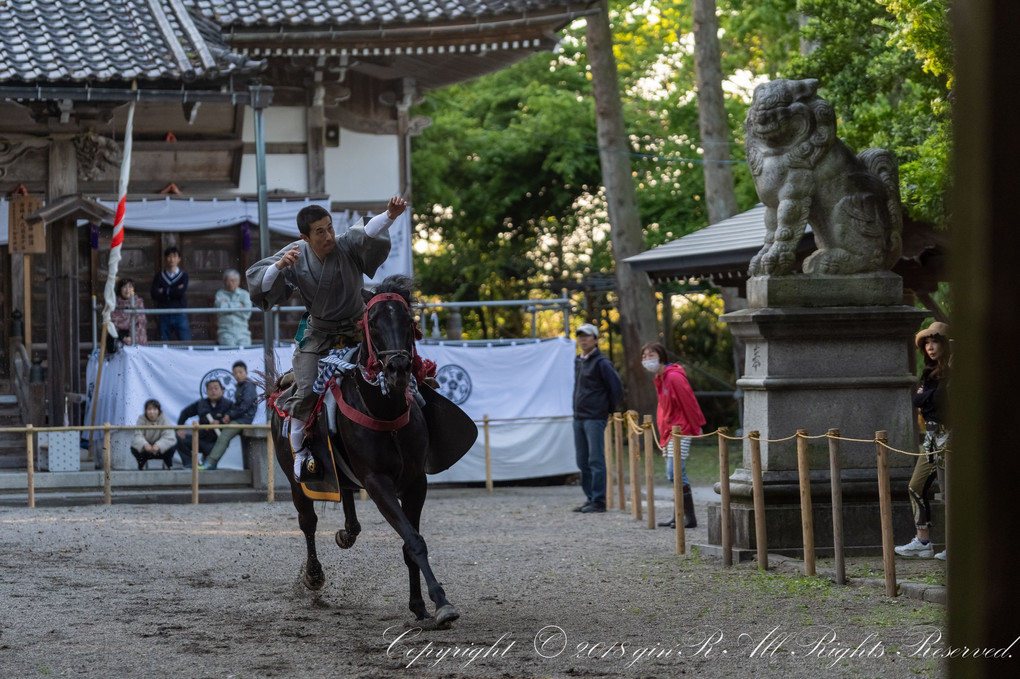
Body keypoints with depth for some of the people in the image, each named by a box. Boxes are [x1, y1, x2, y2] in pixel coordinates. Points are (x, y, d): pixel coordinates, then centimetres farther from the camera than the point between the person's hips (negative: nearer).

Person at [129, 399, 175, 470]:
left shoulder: (164, 419, -20)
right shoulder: (141, 419, -18)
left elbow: (169, 437, -31)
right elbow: (138, 435, -30)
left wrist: (158, 446, -50)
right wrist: (144, 445, -52)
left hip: (160, 450, 0)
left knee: (171, 447, -30)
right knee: (134, 449, -27)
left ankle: (167, 466, 3)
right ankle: (141, 464, 7)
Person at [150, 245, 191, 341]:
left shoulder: (183, 275, 8)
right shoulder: (159, 277, 10)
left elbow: (181, 292, -9)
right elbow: (154, 294, -5)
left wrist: (164, 291, -2)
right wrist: (174, 292, -9)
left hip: (180, 315, -1)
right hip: (164, 315, 1)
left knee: (186, 344, -7)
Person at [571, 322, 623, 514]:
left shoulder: (602, 363, -9)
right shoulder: (578, 362, 15)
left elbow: (616, 388, -9)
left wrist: (608, 410, -2)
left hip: (595, 419, -8)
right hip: (578, 418, 8)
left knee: (596, 460, -7)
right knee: (582, 461, 9)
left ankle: (599, 501, -5)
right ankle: (590, 498, 15)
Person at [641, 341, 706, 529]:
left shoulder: (674, 377, -16)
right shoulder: (659, 379, 14)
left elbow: (689, 403, -15)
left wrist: (696, 427, -11)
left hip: (680, 432, -10)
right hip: (669, 432, 10)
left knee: (675, 473, -14)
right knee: (675, 475, 12)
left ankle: (690, 519, -11)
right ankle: (679, 517, 18)